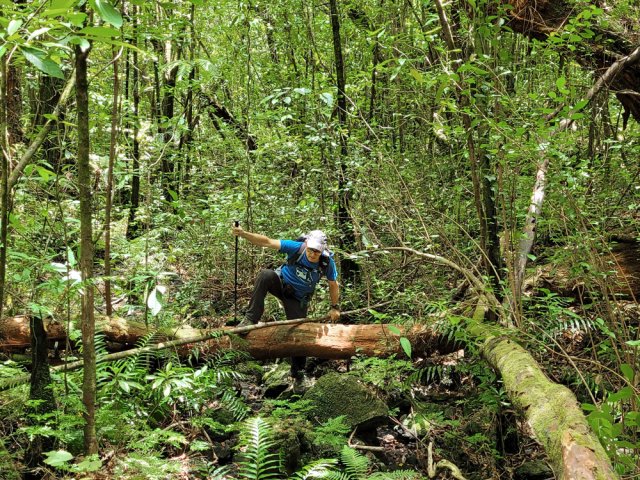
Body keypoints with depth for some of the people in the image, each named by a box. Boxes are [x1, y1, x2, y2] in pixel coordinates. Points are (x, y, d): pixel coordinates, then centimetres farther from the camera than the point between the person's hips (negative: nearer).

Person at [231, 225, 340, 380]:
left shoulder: (327, 262, -22)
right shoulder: (296, 248, -27)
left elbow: (334, 285, -3)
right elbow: (267, 242, -32)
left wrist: (335, 307, 3)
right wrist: (243, 234, -45)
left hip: (298, 300, 1)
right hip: (281, 284, -1)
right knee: (265, 275, -34)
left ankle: (298, 370, 24)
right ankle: (250, 319, -32)